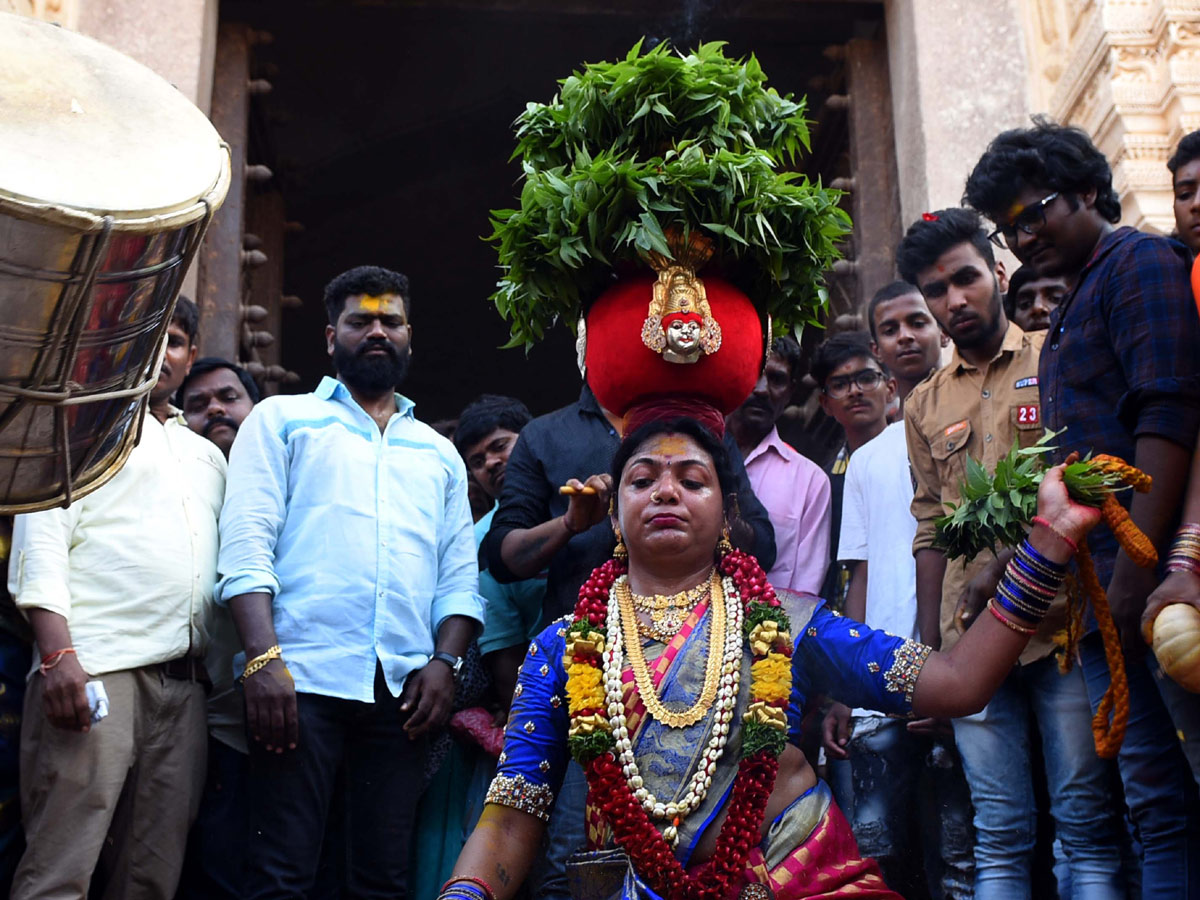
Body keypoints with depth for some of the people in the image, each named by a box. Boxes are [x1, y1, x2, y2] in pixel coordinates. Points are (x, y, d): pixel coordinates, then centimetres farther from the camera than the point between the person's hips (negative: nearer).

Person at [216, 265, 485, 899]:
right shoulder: (282, 419, 13)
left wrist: (444, 662, -2)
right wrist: (263, 657, -13)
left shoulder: (438, 453, 23)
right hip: (302, 678, -3)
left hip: (404, 689, 3)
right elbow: (246, 545, 0)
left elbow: (460, 574, 15)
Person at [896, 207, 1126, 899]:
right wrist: (930, 646, 11)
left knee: (1088, 826, -1)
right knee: (999, 838, 6)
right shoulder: (925, 405, 17)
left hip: (1061, 625, -3)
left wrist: (1012, 570, -10)